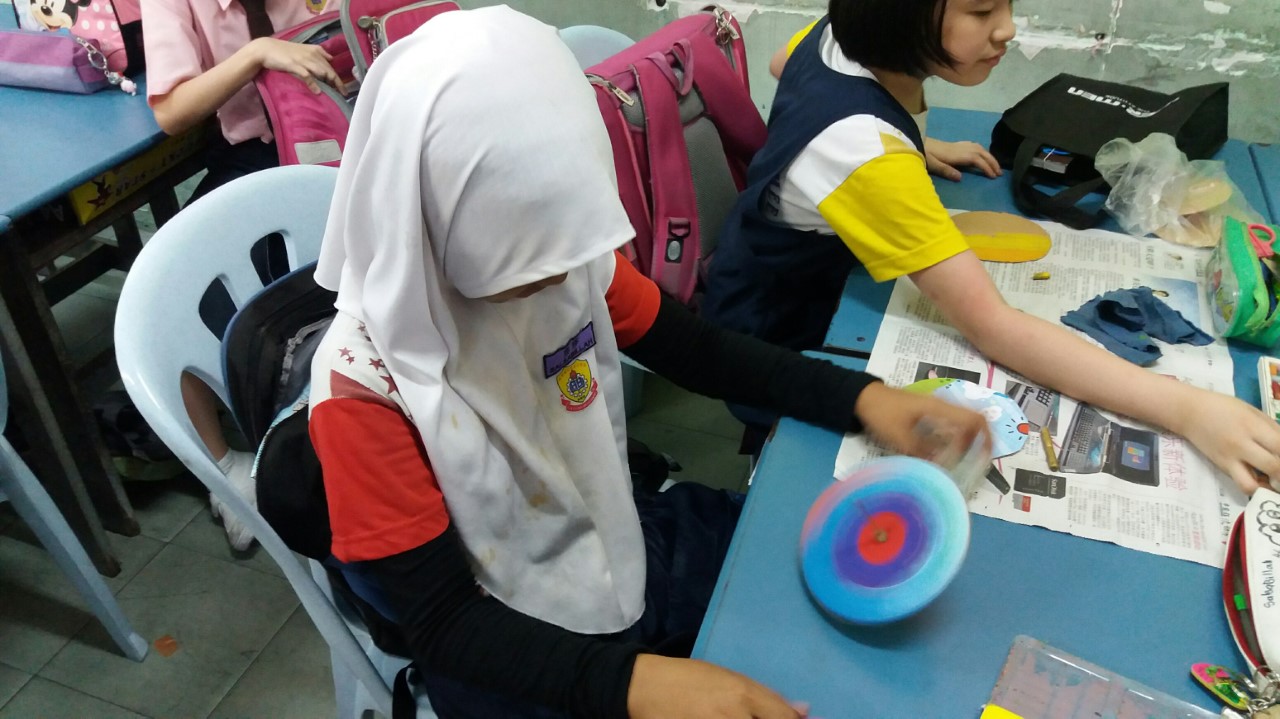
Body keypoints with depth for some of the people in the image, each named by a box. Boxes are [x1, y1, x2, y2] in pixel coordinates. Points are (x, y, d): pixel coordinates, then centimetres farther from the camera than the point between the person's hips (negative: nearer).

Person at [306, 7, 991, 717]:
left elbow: (698, 351, 2)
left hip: (627, 552, 5)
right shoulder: (366, 383, -25)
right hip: (507, 650, -4)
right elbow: (442, 625, -22)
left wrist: (860, 397, -10)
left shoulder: (567, 256, -12)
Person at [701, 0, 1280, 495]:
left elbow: (783, 65, 12)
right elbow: (989, 325, -39)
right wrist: (1188, 409, -39)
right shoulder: (865, 150, -39)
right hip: (775, 352, -8)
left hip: (797, 276, 8)